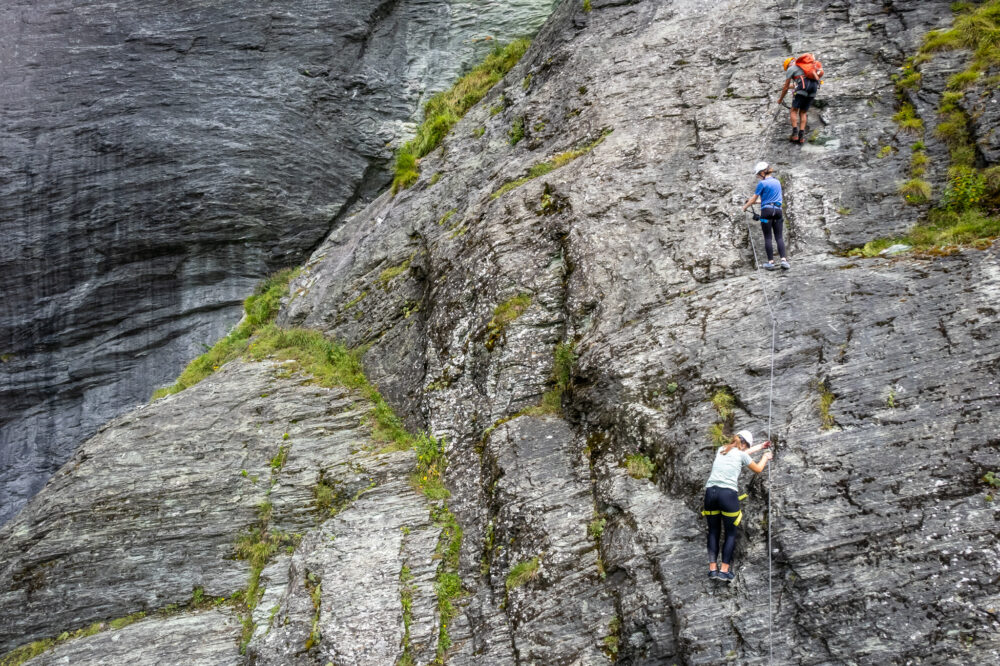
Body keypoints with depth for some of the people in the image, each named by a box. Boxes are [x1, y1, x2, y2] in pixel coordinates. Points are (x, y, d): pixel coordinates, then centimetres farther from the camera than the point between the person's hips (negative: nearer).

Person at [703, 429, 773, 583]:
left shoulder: (721, 450, 19)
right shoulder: (741, 455, 6)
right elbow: (758, 469, 23)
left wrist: (760, 447, 52)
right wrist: (765, 457, 43)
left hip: (710, 491, 4)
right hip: (728, 493, -4)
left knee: (713, 532, 14)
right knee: (731, 533, 9)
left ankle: (712, 569, 9)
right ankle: (724, 570, 2)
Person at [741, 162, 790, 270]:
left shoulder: (762, 183, -4)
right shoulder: (777, 182, 17)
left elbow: (753, 199, 1)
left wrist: (745, 207, 19)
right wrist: (756, 201, 34)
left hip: (767, 210, -5)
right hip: (778, 210, 5)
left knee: (767, 237, -1)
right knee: (779, 237, 2)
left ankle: (770, 262, -4)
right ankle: (783, 259, -13)